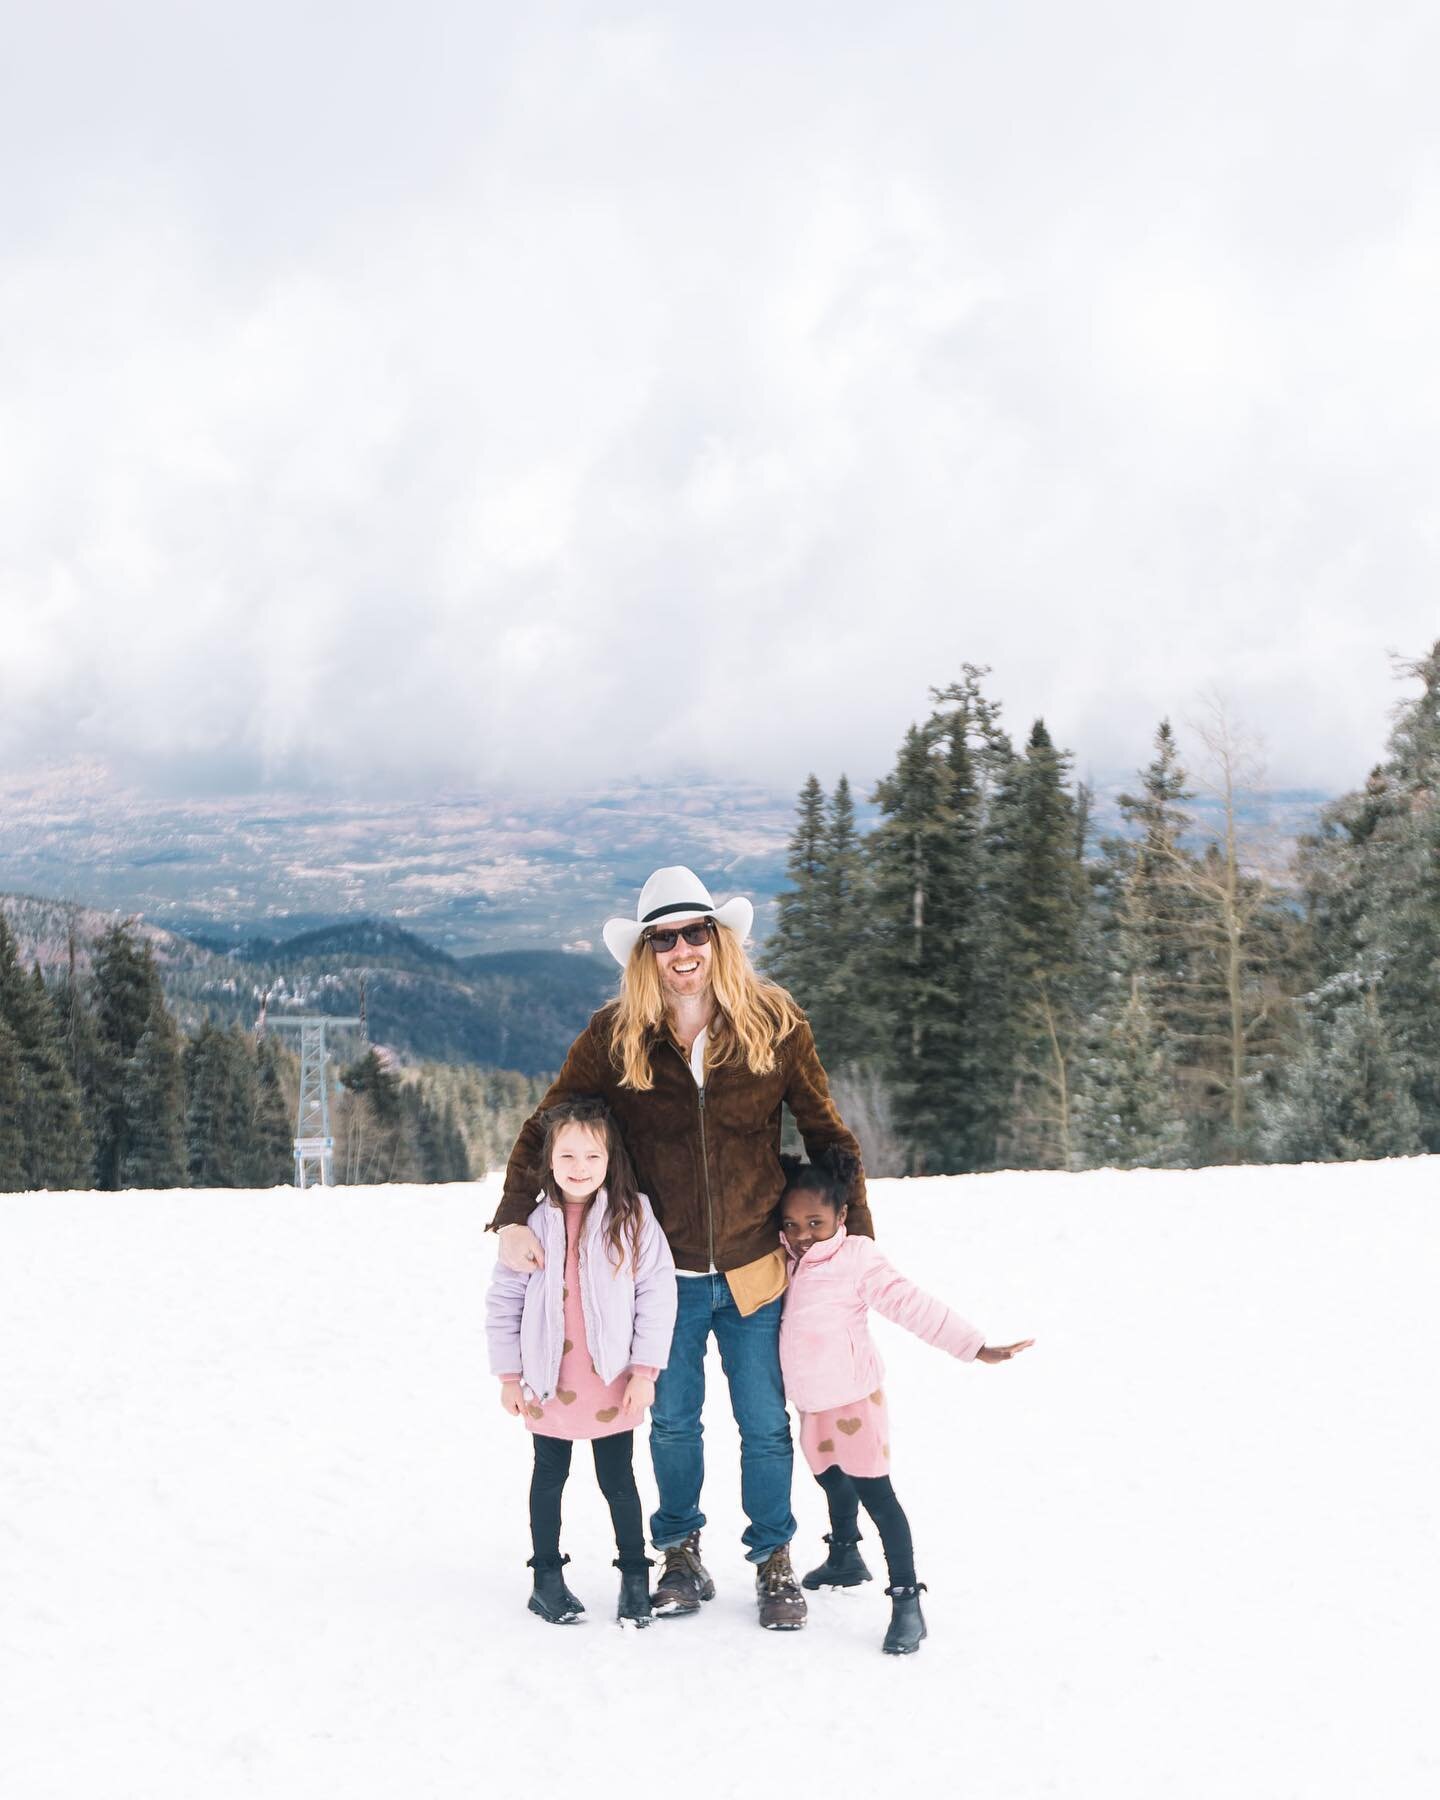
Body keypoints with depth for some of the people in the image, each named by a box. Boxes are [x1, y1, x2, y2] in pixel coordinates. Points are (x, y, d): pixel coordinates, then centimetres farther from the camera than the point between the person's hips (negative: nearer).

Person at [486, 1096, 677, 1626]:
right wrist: (509, 1375, 1)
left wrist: (644, 1370, -8)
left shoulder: (633, 1219, -8)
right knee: (549, 1480, 15)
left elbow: (657, 1294, -6)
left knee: (618, 1482, 8)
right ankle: (547, 1577, 28)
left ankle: (635, 1578, 21)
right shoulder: (532, 1224, -5)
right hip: (549, 1383, 1)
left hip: (613, 1384, -1)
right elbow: (503, 1302, 1)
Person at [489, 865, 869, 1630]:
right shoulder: (615, 1036, -4)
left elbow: (826, 1133, 4)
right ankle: (681, 1556, 32)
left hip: (754, 1269, 0)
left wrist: (856, 1230, 0)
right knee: (673, 1421, 13)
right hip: (663, 1274, 0)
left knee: (765, 1423, 8)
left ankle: (774, 1563, 26)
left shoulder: (775, 1024, -3)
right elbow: (545, 1127, 0)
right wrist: (513, 1217, -13)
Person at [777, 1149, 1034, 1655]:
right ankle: (845, 1556, 48)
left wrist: (975, 1346, -22)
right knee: (832, 1480, 25)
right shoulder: (788, 1262, 2)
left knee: (874, 1491, -9)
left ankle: (906, 1598, -8)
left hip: (853, 1399, -7)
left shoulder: (857, 1259, -17)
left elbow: (913, 1306, -19)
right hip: (812, 1403, 7)